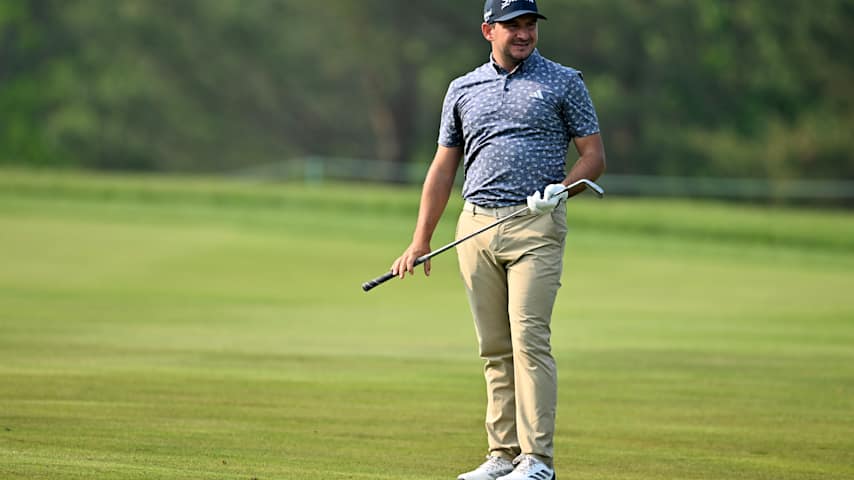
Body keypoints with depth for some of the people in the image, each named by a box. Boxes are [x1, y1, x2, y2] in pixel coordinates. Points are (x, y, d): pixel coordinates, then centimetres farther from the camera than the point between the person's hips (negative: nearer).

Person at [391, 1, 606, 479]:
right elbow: (443, 169, 17)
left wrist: (560, 189, -15)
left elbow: (594, 156, 4)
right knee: (495, 348, 5)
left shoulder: (564, 82, 5)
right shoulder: (463, 90, 14)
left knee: (529, 339, -13)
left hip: (536, 227, -4)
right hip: (476, 225, 4)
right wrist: (421, 241, 11)